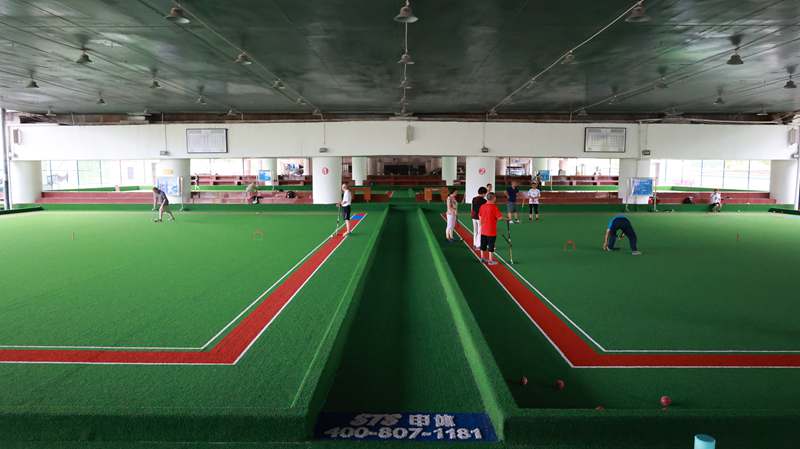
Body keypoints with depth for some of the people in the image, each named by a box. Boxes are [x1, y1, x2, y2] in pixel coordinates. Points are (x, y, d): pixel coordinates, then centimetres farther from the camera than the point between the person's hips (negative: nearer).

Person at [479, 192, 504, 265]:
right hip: (491, 231, -6)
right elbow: (500, 217, -18)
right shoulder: (494, 207, -16)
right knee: (491, 246, 3)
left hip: (483, 230, 6)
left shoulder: (482, 207, 1)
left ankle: (482, 258, 28)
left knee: (483, 245, 17)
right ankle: (490, 260, 8)